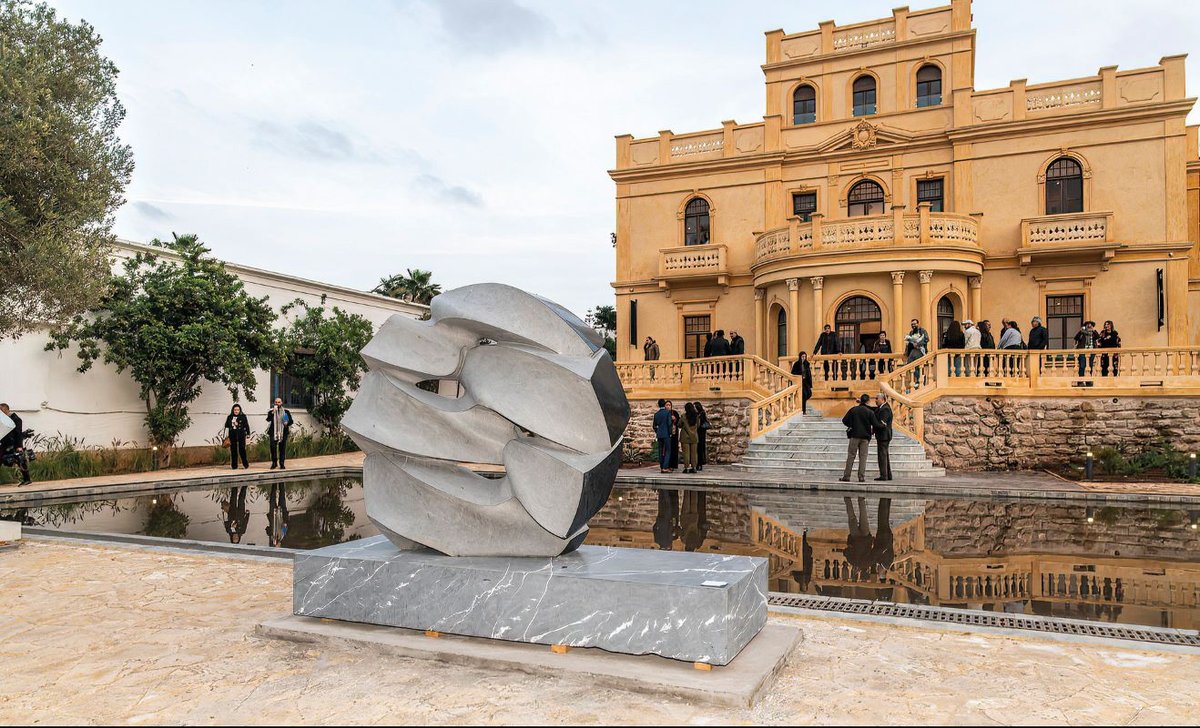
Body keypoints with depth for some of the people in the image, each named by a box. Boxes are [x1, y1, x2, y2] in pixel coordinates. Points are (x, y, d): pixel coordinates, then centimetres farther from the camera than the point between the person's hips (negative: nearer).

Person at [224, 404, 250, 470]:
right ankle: (234, 465, 11)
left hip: (241, 435, -2)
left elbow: (246, 426, 4)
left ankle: (245, 464, 8)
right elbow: (226, 426, 12)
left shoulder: (243, 417, 2)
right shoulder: (230, 417, 7)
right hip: (232, 436, 2)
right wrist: (226, 436, 9)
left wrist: (248, 434, 3)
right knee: (233, 450, 5)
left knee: (242, 449, -3)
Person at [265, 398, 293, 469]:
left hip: (283, 432, 1)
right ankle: (274, 462, 0)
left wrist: (287, 423, -11)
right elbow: (268, 420, -8)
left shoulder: (286, 412, 10)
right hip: (273, 432, -1)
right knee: (273, 446, -13)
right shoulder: (271, 412, 8)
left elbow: (291, 421, 10)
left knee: (282, 448, 3)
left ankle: (282, 464, 9)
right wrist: (272, 413, -20)